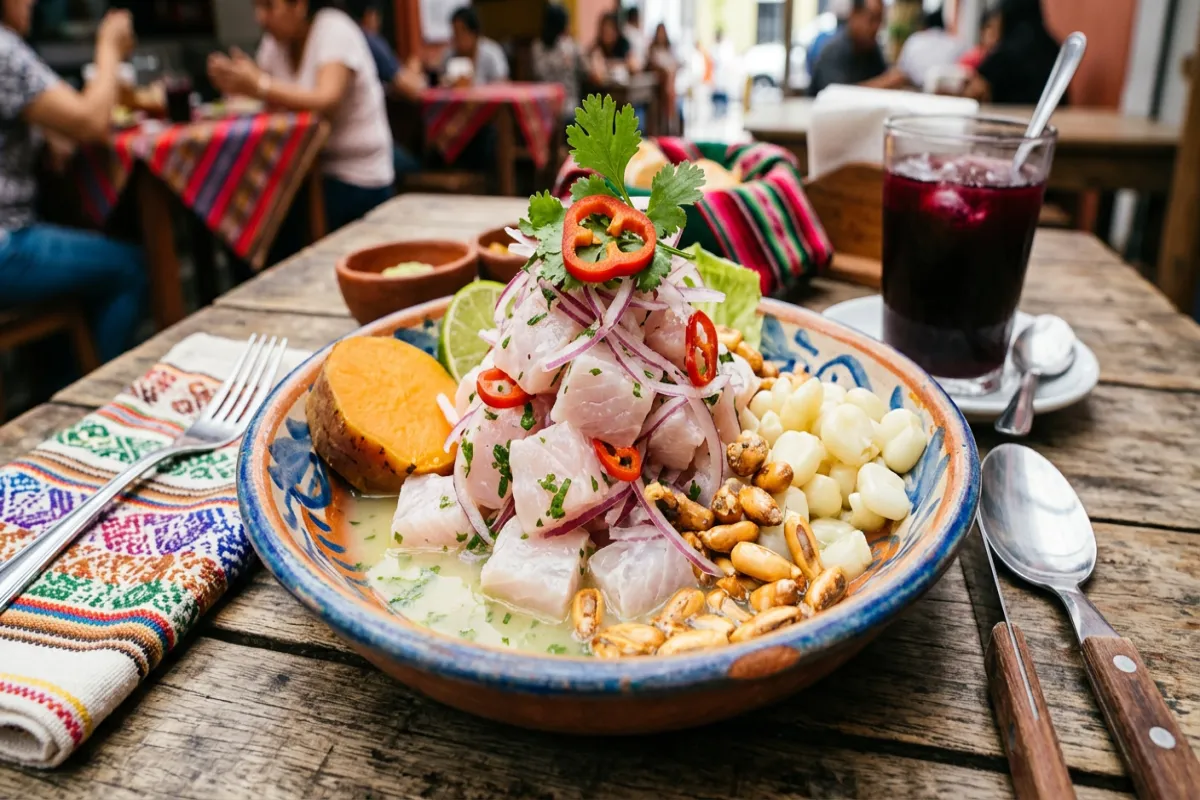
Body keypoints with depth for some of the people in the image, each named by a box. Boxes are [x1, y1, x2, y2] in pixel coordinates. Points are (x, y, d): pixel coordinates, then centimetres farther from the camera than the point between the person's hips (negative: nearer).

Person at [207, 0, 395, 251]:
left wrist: (259, 85, -31)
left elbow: (326, 100, -27)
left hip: (354, 176, -6)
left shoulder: (335, 30, -13)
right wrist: (235, 83, -14)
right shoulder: (276, 40, 9)